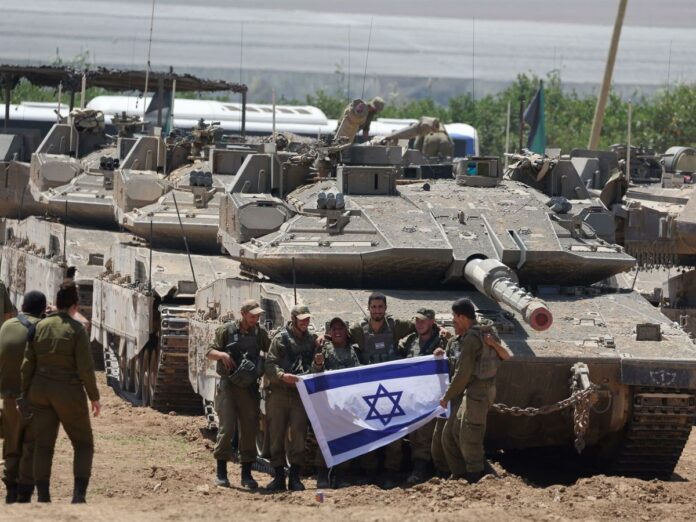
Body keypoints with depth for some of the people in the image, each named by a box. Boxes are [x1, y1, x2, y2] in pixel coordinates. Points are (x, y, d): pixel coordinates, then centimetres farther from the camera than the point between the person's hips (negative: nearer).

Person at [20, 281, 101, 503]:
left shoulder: (39, 327, 2)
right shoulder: (76, 330, -12)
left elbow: (28, 364, 4)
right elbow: (85, 368, -14)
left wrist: (26, 394, 12)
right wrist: (94, 397, -4)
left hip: (41, 392, 4)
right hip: (68, 393, -4)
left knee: (43, 445, 9)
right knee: (84, 444, 8)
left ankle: (42, 496, 4)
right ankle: (79, 494, -7)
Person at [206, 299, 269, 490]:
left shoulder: (260, 333, 7)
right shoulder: (227, 330, 0)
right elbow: (210, 352, 3)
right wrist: (222, 354, -17)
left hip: (250, 387, 3)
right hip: (228, 385, -3)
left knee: (250, 429, 3)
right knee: (227, 427, -10)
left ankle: (246, 473, 11)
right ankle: (221, 472, 0)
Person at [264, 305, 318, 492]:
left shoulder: (311, 339, 15)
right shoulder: (280, 338, 4)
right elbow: (270, 365, -4)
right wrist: (282, 375, -20)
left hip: (301, 394, 2)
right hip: (279, 392, -2)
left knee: (298, 435, -6)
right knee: (276, 435, -1)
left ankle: (295, 478, -1)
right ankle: (279, 477, 5)